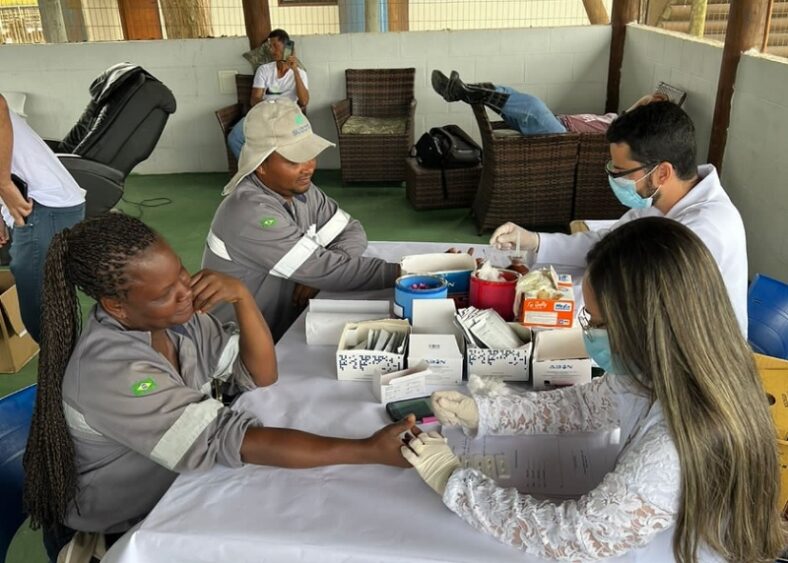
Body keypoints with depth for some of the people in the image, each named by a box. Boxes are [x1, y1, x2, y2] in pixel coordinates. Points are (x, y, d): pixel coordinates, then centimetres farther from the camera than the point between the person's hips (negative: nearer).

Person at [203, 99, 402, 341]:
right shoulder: (250, 212, -26)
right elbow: (320, 269, -27)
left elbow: (353, 232, 1)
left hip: (287, 327, 7)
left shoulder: (300, 188, 0)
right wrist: (402, 272, -26)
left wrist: (319, 270, -18)